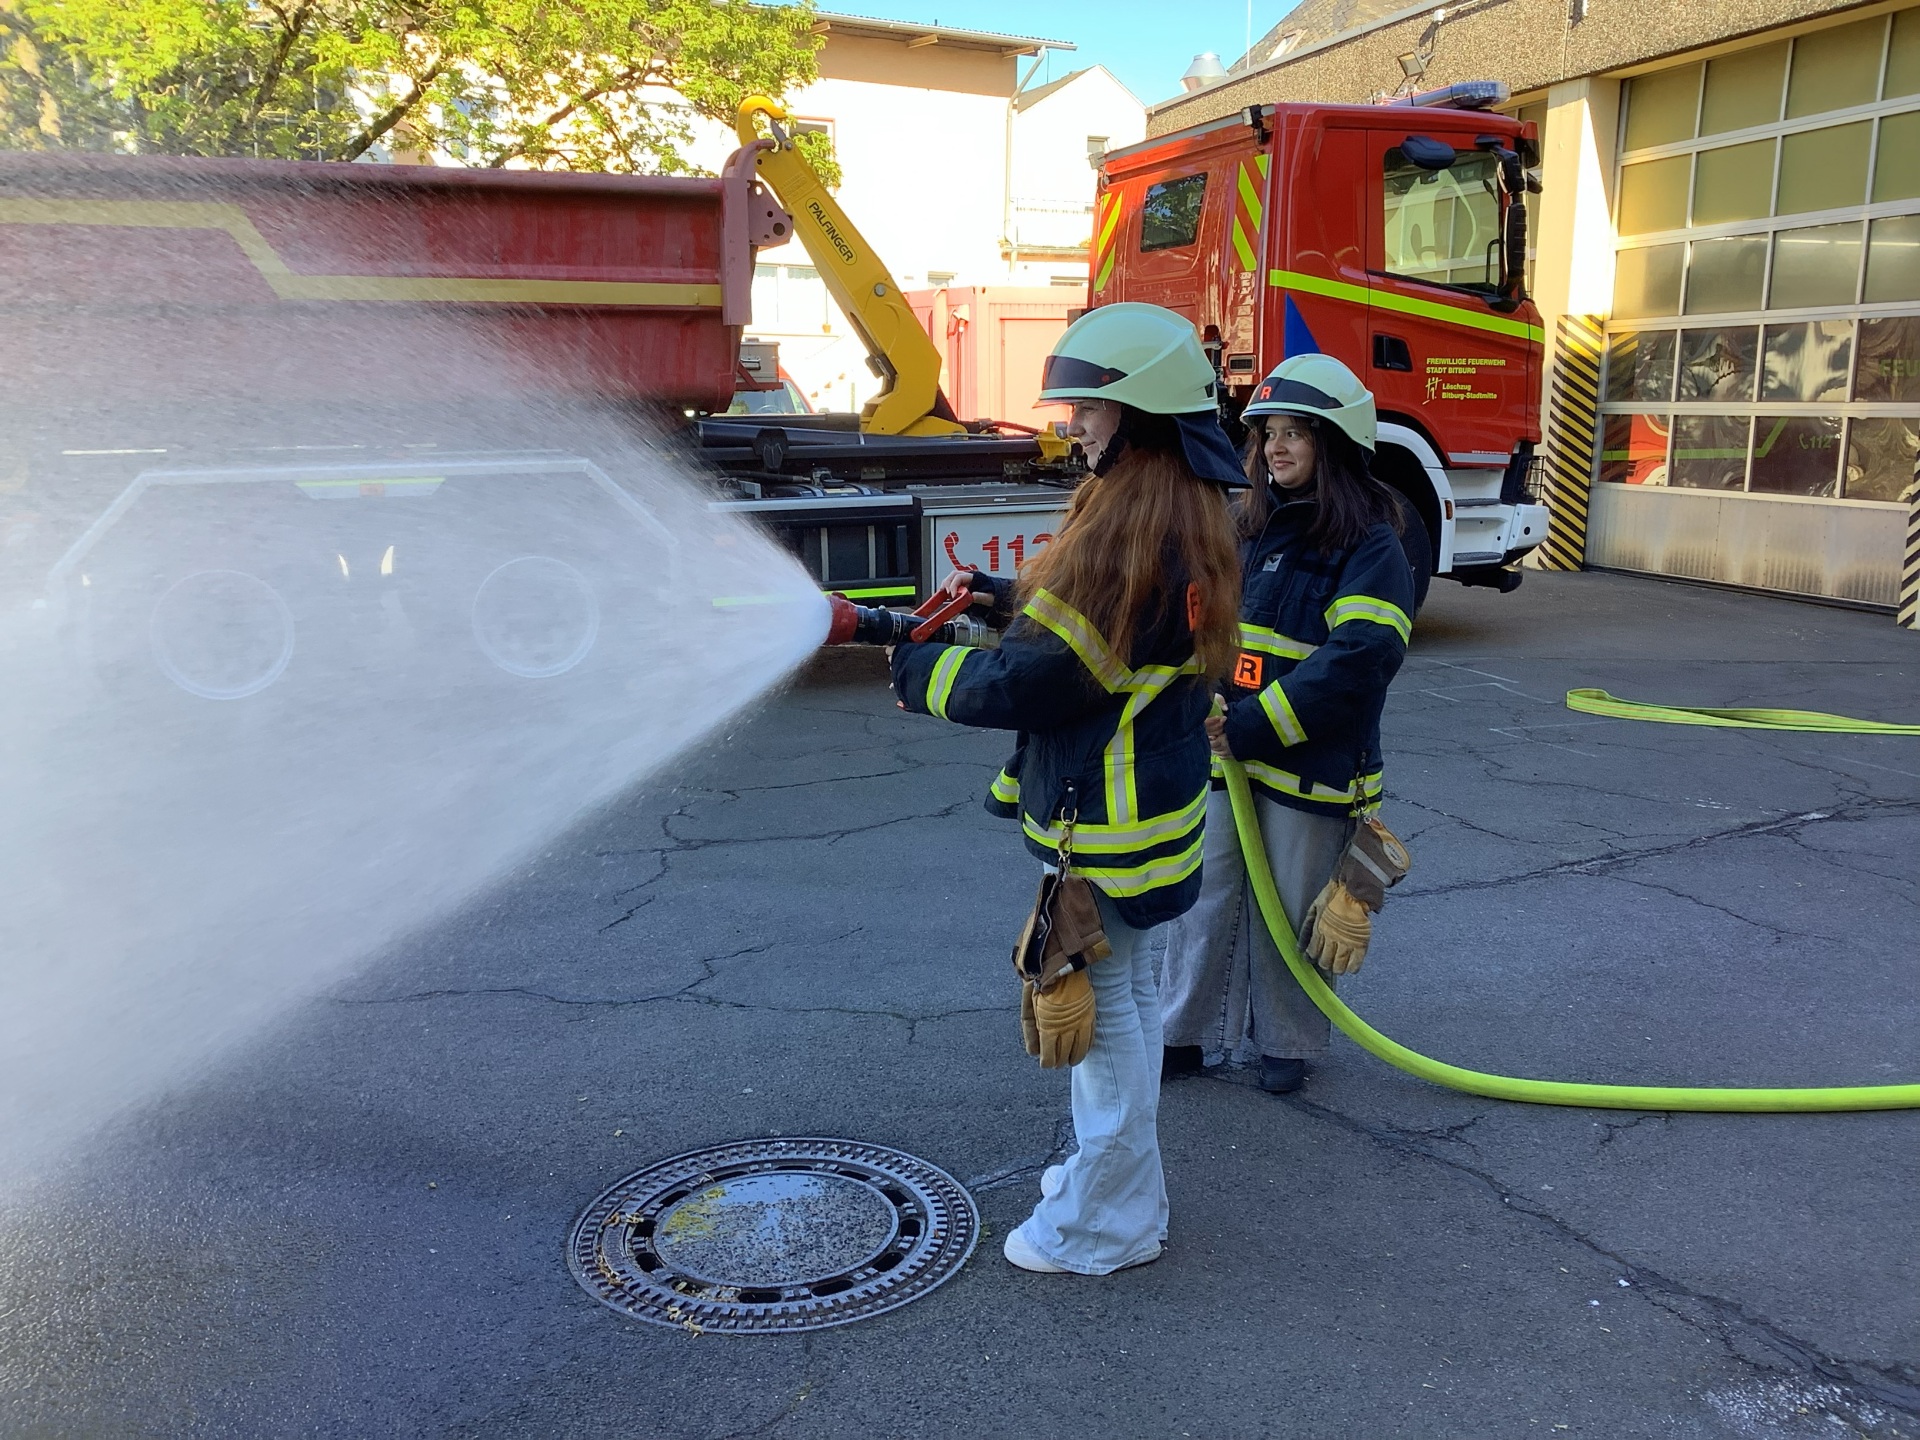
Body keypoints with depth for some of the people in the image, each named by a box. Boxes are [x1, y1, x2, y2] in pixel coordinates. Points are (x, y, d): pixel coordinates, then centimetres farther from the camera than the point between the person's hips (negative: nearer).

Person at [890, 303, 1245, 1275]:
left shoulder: (1133, 526, -25)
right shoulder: (1181, 507, 8)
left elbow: (1038, 682, -24)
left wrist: (923, 672, -10)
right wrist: (1006, 601, 8)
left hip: (1104, 816, -11)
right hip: (1142, 795, 11)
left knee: (1102, 1006, 2)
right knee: (1123, 992, 22)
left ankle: (1107, 1223, 18)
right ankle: (1116, 1170, 40)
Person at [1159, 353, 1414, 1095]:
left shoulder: (1369, 546, -11)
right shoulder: (1249, 527, 9)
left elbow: (1357, 660, -21)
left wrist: (1253, 728, -23)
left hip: (1309, 765, -5)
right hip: (1223, 756, 5)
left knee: (1289, 910, 8)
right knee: (1205, 898, 9)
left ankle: (1286, 1042, 28)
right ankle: (1189, 1033, 22)